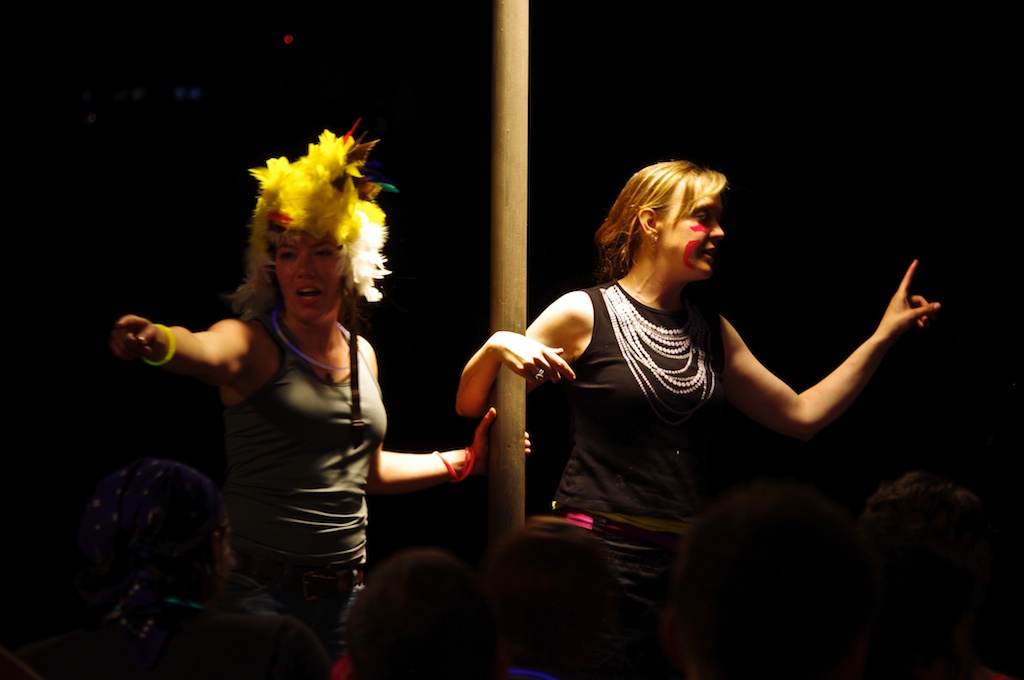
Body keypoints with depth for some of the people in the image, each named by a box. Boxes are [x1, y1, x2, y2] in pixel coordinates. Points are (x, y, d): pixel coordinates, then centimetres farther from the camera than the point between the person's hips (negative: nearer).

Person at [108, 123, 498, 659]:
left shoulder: (362, 353, 12)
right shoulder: (253, 343, -8)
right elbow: (206, 352, -34)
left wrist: (462, 462, 27)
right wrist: (155, 341, -56)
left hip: (344, 592, 6)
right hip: (259, 589, -6)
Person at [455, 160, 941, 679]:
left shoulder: (711, 331, 14)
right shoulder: (583, 314, -2)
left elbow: (801, 415, 18)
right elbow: (469, 406, 1)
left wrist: (884, 335, 16)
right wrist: (496, 347, -20)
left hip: (688, 560, 5)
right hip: (603, 555, -5)